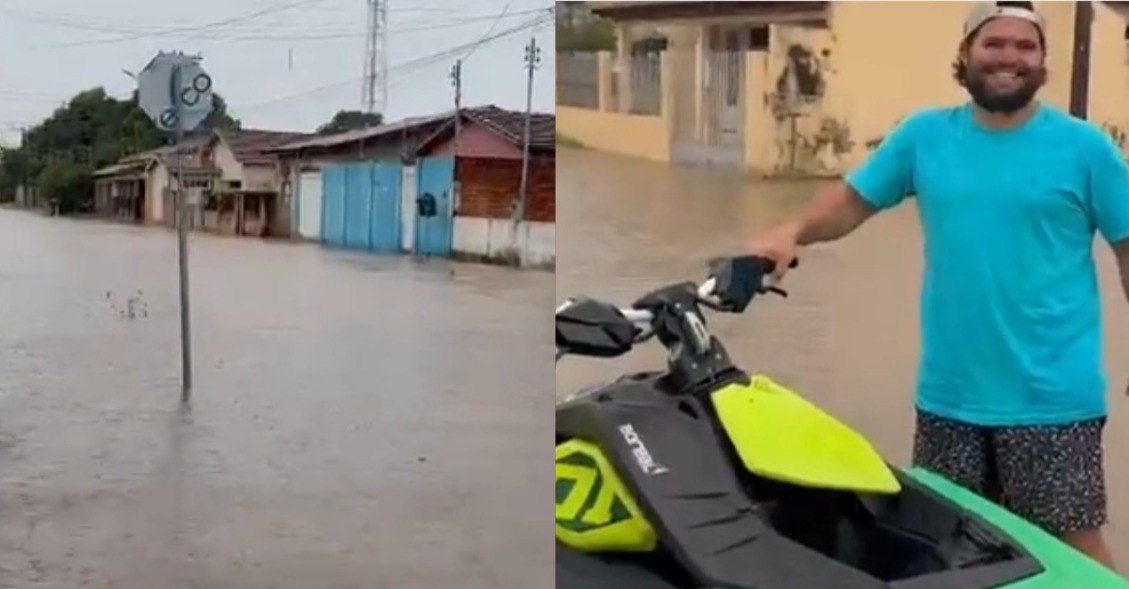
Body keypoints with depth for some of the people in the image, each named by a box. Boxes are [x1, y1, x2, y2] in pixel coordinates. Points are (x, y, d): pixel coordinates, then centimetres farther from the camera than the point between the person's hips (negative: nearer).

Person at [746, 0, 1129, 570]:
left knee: (1073, 547, 5)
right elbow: (853, 199, 6)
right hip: (949, 393, 3)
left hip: (1053, 397, -3)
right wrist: (793, 231, -13)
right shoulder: (924, 135, 3)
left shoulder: (1083, 146, -4)